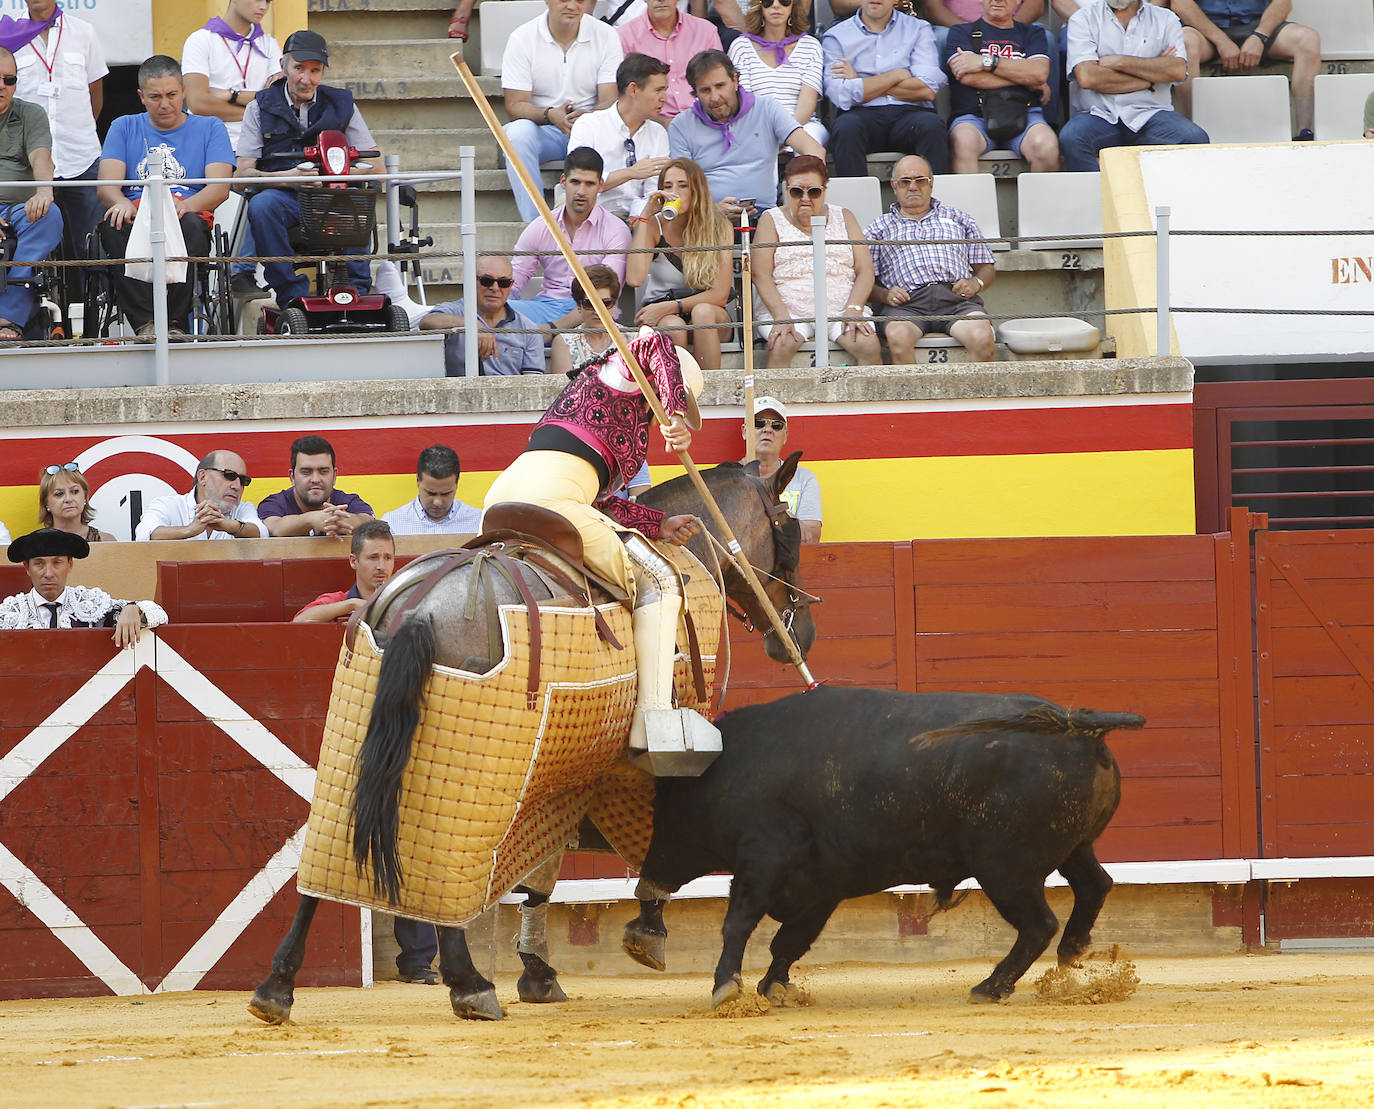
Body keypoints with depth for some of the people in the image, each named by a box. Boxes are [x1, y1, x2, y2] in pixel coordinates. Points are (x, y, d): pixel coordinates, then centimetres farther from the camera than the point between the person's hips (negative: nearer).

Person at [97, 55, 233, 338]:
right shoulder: (124, 128, 21)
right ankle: (144, 323, -42)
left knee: (190, 224, -37)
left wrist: (185, 205, -22)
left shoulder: (209, 128, 17)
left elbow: (219, 187, 2)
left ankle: (175, 322, -37)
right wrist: (122, 203, -21)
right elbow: (107, 185, 6)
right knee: (112, 225, -34)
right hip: (134, 219, 1)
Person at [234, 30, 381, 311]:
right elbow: (242, 176, 0)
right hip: (282, 194, 0)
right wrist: (288, 178, -19)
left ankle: (356, 290, -25)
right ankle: (293, 296, -32)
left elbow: (375, 166, 4)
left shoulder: (341, 104, 10)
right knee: (261, 206, -35)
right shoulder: (261, 107, 8)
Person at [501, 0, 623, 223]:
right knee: (518, 133, -34)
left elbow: (611, 101, -6)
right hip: (544, 130, 0)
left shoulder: (605, 35, 0)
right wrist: (550, 115, -30)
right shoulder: (522, 38, -3)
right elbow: (515, 106, -8)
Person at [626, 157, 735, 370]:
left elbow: (720, 295, -10)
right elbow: (635, 278, -22)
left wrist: (670, 307, -21)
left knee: (702, 312, -34)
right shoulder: (653, 226, -5)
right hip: (662, 315, 0)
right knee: (673, 327, -35)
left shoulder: (718, 227, -6)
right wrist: (646, 217, -19)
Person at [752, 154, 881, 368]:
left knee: (869, 348, -27)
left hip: (840, 308, 2)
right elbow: (761, 274, -1)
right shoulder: (772, 220, 11)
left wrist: (854, 309, -10)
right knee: (781, 346, -34)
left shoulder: (843, 218, 17)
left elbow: (865, 270, 9)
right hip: (787, 308, -2)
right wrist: (781, 317, -17)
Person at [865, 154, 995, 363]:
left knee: (983, 338, -33)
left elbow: (987, 267, 25)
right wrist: (884, 295, -7)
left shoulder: (958, 219, 28)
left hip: (956, 298, 1)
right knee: (898, 337, -38)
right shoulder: (879, 229, 24)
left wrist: (976, 283, 2)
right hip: (907, 302, -1)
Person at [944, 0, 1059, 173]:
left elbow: (1040, 74, 2)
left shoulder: (1033, 33, 22)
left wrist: (986, 62, -3)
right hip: (973, 116, -1)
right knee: (963, 142, -37)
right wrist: (1028, 81, 2)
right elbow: (968, 77, -2)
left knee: (1046, 145, -33)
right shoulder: (961, 32, 17)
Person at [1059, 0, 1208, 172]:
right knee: (1070, 139, -34)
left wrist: (1119, 61, -5)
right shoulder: (1083, 19, 9)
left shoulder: (1165, 19, 14)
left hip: (1150, 114, 1)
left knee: (1196, 138, -29)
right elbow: (1087, 77, -6)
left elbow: (1179, 71, -3)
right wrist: (1151, 79, -3)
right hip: (1100, 114, -1)